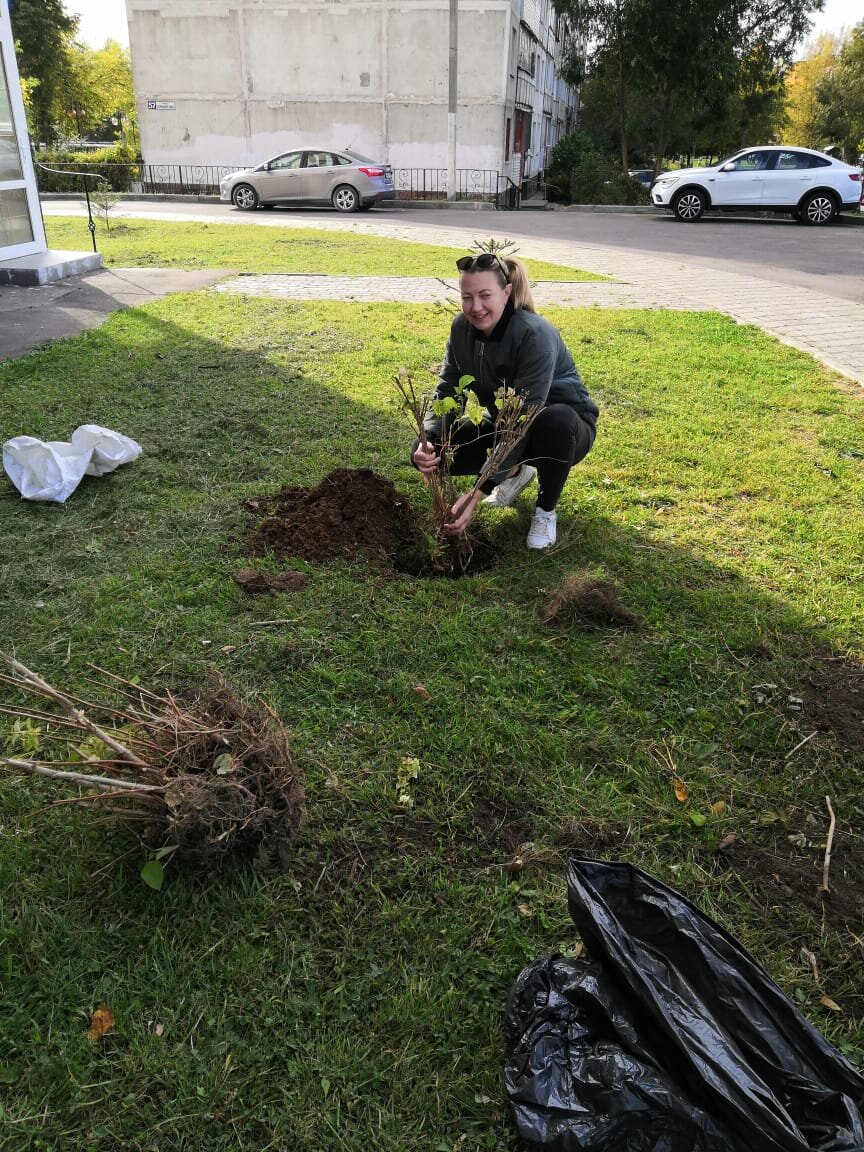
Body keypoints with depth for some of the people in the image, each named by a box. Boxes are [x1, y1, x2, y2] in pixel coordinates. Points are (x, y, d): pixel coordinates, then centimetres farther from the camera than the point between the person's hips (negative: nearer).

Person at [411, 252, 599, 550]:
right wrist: (428, 443, -32)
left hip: (565, 425, -5)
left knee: (555, 421, -42)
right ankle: (517, 471, 12)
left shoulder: (536, 335, -31)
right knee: (426, 451, -13)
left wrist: (477, 494, -41)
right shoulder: (462, 327, -11)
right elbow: (447, 392, -10)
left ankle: (546, 509, -12)